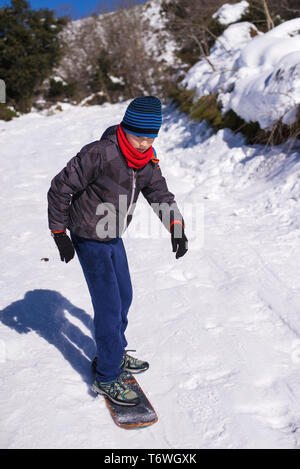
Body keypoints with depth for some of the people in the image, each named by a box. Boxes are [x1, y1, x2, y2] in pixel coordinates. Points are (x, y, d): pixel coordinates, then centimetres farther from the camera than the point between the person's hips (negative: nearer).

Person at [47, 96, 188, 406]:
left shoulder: (147, 162, -4)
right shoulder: (99, 154, -26)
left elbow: (160, 195, 3)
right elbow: (59, 189, -19)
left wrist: (176, 227, -14)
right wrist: (60, 234, -14)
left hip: (114, 239, 8)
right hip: (89, 241, -8)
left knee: (123, 296, 17)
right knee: (109, 306, -6)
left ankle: (114, 354, 39)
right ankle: (107, 378, 10)